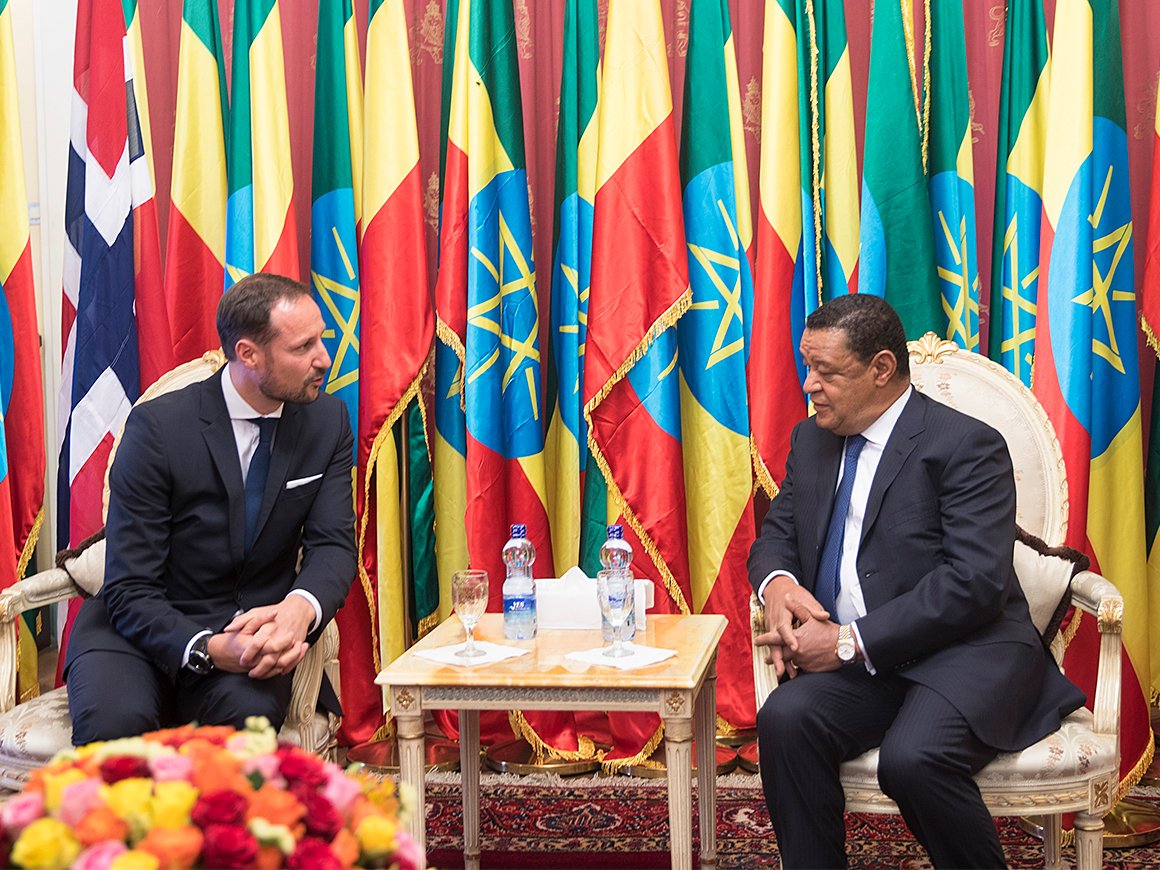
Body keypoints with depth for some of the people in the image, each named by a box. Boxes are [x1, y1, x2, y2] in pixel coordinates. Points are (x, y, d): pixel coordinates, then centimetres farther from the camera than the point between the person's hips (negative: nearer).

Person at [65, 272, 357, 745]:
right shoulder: (157, 427, -14)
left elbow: (333, 544, -3)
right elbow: (130, 591, -15)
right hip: (150, 630, -2)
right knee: (113, 722, -35)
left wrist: (299, 608, -28)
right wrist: (210, 649, -35)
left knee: (251, 711, -33)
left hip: (257, 624, 3)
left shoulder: (328, 420, -1)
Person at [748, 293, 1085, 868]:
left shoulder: (967, 445, -8)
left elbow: (976, 581, -17)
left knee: (913, 757, -34)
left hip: (963, 653, -5)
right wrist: (777, 583, -7)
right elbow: (777, 535, 20)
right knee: (785, 718, -27)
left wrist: (850, 642, -21)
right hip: (853, 663, 5)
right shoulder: (811, 441, 14)